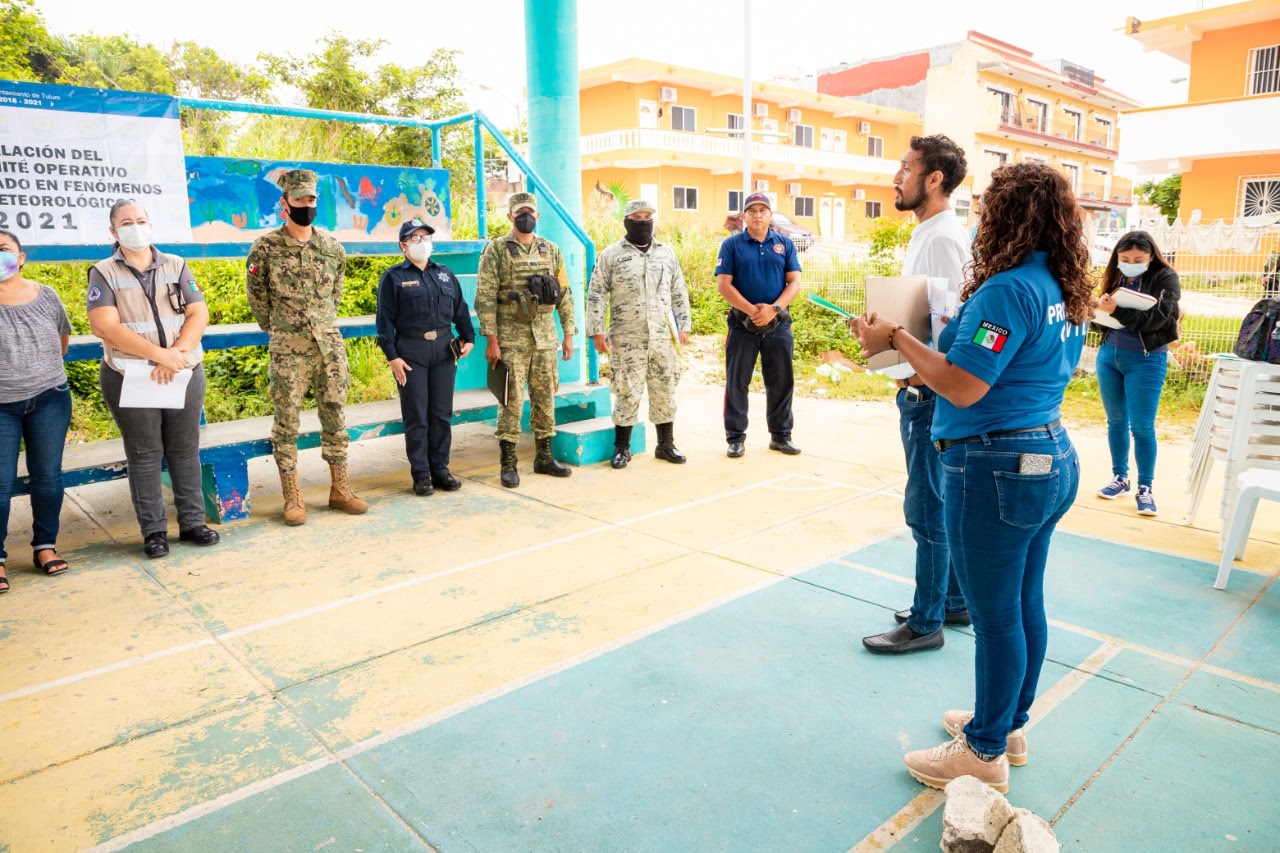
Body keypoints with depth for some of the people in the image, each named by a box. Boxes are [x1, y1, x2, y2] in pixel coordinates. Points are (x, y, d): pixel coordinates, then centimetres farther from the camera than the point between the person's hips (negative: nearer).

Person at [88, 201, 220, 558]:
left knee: (185, 450, 7)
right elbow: (104, 326, -12)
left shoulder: (176, 266, 7)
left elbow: (199, 314, -2)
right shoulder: (103, 273, 0)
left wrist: (177, 354, -17)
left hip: (185, 375, 2)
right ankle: (154, 530, 14)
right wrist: (160, 354, -20)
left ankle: (193, 521, 17)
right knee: (144, 456, 5)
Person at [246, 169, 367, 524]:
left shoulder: (332, 247, 7)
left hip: (330, 345, 3)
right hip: (288, 351, -3)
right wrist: (277, 329, 12)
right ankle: (292, 498, 10)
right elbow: (257, 299, 6)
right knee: (287, 422, 1)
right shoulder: (265, 247, -4)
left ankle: (340, 489, 19)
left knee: (335, 417, 8)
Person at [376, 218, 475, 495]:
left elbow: (460, 309, 20)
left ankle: (440, 469, 16)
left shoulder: (445, 274, 15)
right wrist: (392, 356, -10)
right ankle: (421, 475, 8)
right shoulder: (393, 277, 2)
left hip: (444, 349, 4)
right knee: (416, 416, 0)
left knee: (442, 414, 7)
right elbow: (385, 320, -3)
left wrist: (468, 337, 9)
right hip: (411, 352, -4)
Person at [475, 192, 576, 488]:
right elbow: (485, 298, -7)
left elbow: (564, 294, 12)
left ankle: (544, 457, 20)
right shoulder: (496, 250, -2)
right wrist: (491, 340, -13)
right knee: (512, 401, -4)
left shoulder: (551, 250, 11)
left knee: (545, 398, 9)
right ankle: (508, 463, 5)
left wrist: (568, 335, 8)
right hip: (511, 338, -4)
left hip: (545, 337, 4)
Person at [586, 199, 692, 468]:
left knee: (665, 392, 8)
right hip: (627, 340, -3)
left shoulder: (666, 253, 12)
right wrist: (597, 332, -7)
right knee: (627, 394, 1)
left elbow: (679, 293, 14)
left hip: (664, 338, 3)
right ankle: (621, 448, 13)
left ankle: (666, 444, 20)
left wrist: (684, 326, 7)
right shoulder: (611, 255, 1)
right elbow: (596, 296, -1)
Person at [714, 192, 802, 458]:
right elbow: (723, 284, -6)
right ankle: (736, 437, 11)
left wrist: (773, 309, -13)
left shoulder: (785, 244, 8)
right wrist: (752, 310, -16)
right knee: (737, 382, 2)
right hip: (742, 324, -2)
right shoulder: (732, 244, 1)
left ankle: (781, 435, 20)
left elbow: (794, 282, 3)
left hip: (778, 324, 2)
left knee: (781, 382, 7)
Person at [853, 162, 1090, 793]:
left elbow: (963, 387, -23)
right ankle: (1010, 723, 37)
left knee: (996, 617, 4)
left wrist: (897, 339, -11)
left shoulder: (1008, 289, -20)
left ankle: (985, 752, 21)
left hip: (998, 466, -10)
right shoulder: (1066, 291, 10)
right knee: (1025, 604, 20)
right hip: (1051, 457, 10)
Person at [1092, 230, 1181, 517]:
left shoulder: (1165, 278, -6)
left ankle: (1145, 488, 8)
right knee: (1115, 421, 12)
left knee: (1142, 427, -3)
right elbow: (1103, 317, 5)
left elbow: (1156, 318, -20)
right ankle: (1120, 478, 24)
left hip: (1146, 360, -4)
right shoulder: (1115, 277, 6)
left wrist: (1117, 310, -32)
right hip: (1109, 355, 5)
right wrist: (1100, 309, -19)